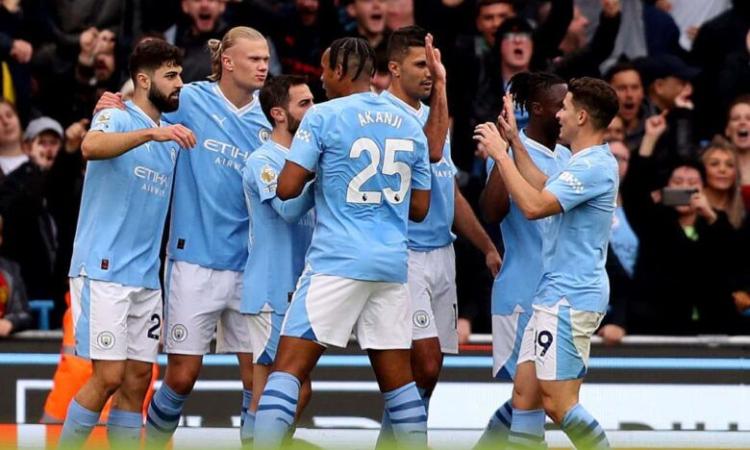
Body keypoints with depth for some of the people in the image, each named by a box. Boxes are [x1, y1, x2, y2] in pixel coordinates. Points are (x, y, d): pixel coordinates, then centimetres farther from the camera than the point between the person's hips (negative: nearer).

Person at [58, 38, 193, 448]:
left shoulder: (172, 137, 17)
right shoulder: (116, 118, -5)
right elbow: (91, 147, -29)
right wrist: (152, 132, -40)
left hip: (146, 276, 7)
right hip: (103, 271, -7)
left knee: (137, 381, 3)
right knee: (109, 377, -12)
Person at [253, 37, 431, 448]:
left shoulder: (324, 116, -5)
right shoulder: (409, 125, 12)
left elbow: (286, 187, -7)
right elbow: (420, 207, 16)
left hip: (337, 260, -5)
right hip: (392, 263, 5)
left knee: (289, 367, -6)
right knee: (398, 378, 11)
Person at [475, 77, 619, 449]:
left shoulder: (594, 166, -18)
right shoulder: (585, 162, 14)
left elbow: (534, 205, -26)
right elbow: (543, 189, 29)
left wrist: (500, 154, -18)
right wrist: (514, 142, 26)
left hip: (570, 299, -11)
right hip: (555, 295, 11)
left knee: (559, 404, -11)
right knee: (525, 391, 9)